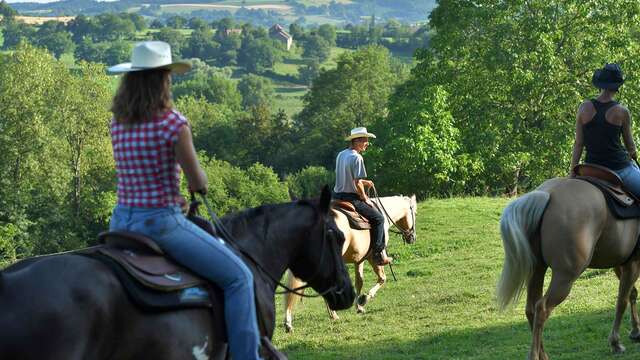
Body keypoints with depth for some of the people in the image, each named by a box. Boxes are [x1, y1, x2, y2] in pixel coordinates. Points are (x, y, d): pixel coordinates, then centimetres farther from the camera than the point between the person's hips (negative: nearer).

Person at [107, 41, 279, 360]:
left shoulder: (117, 123, 5)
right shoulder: (173, 123, -15)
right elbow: (197, 182, -9)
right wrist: (199, 182, 13)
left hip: (121, 222, 7)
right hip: (161, 222, -7)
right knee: (238, 277, 3)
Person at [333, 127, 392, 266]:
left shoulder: (341, 155, 12)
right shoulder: (357, 158, -16)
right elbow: (357, 183, -22)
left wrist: (364, 182, 24)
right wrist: (365, 199, -8)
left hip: (337, 196, 9)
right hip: (351, 198, -8)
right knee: (378, 218, 3)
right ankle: (379, 254, 2)